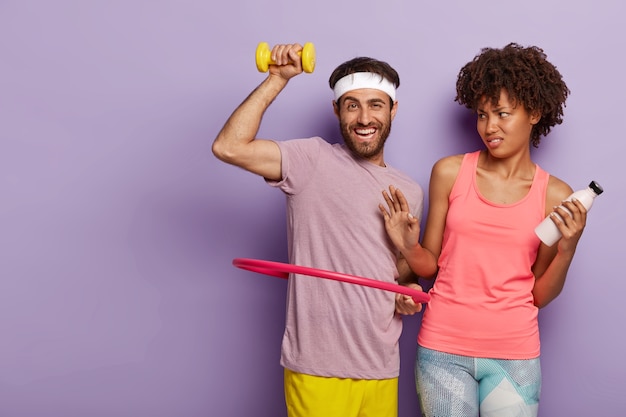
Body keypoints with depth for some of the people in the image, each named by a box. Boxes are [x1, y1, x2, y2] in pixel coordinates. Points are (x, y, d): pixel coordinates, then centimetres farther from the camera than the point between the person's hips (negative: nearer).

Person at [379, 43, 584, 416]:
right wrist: (409, 247, -16)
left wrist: (567, 249, -13)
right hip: (443, 346, 0)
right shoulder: (450, 172, -2)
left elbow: (540, 296, 2)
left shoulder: (555, 196, -2)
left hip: (513, 353, 0)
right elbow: (430, 266, 4)